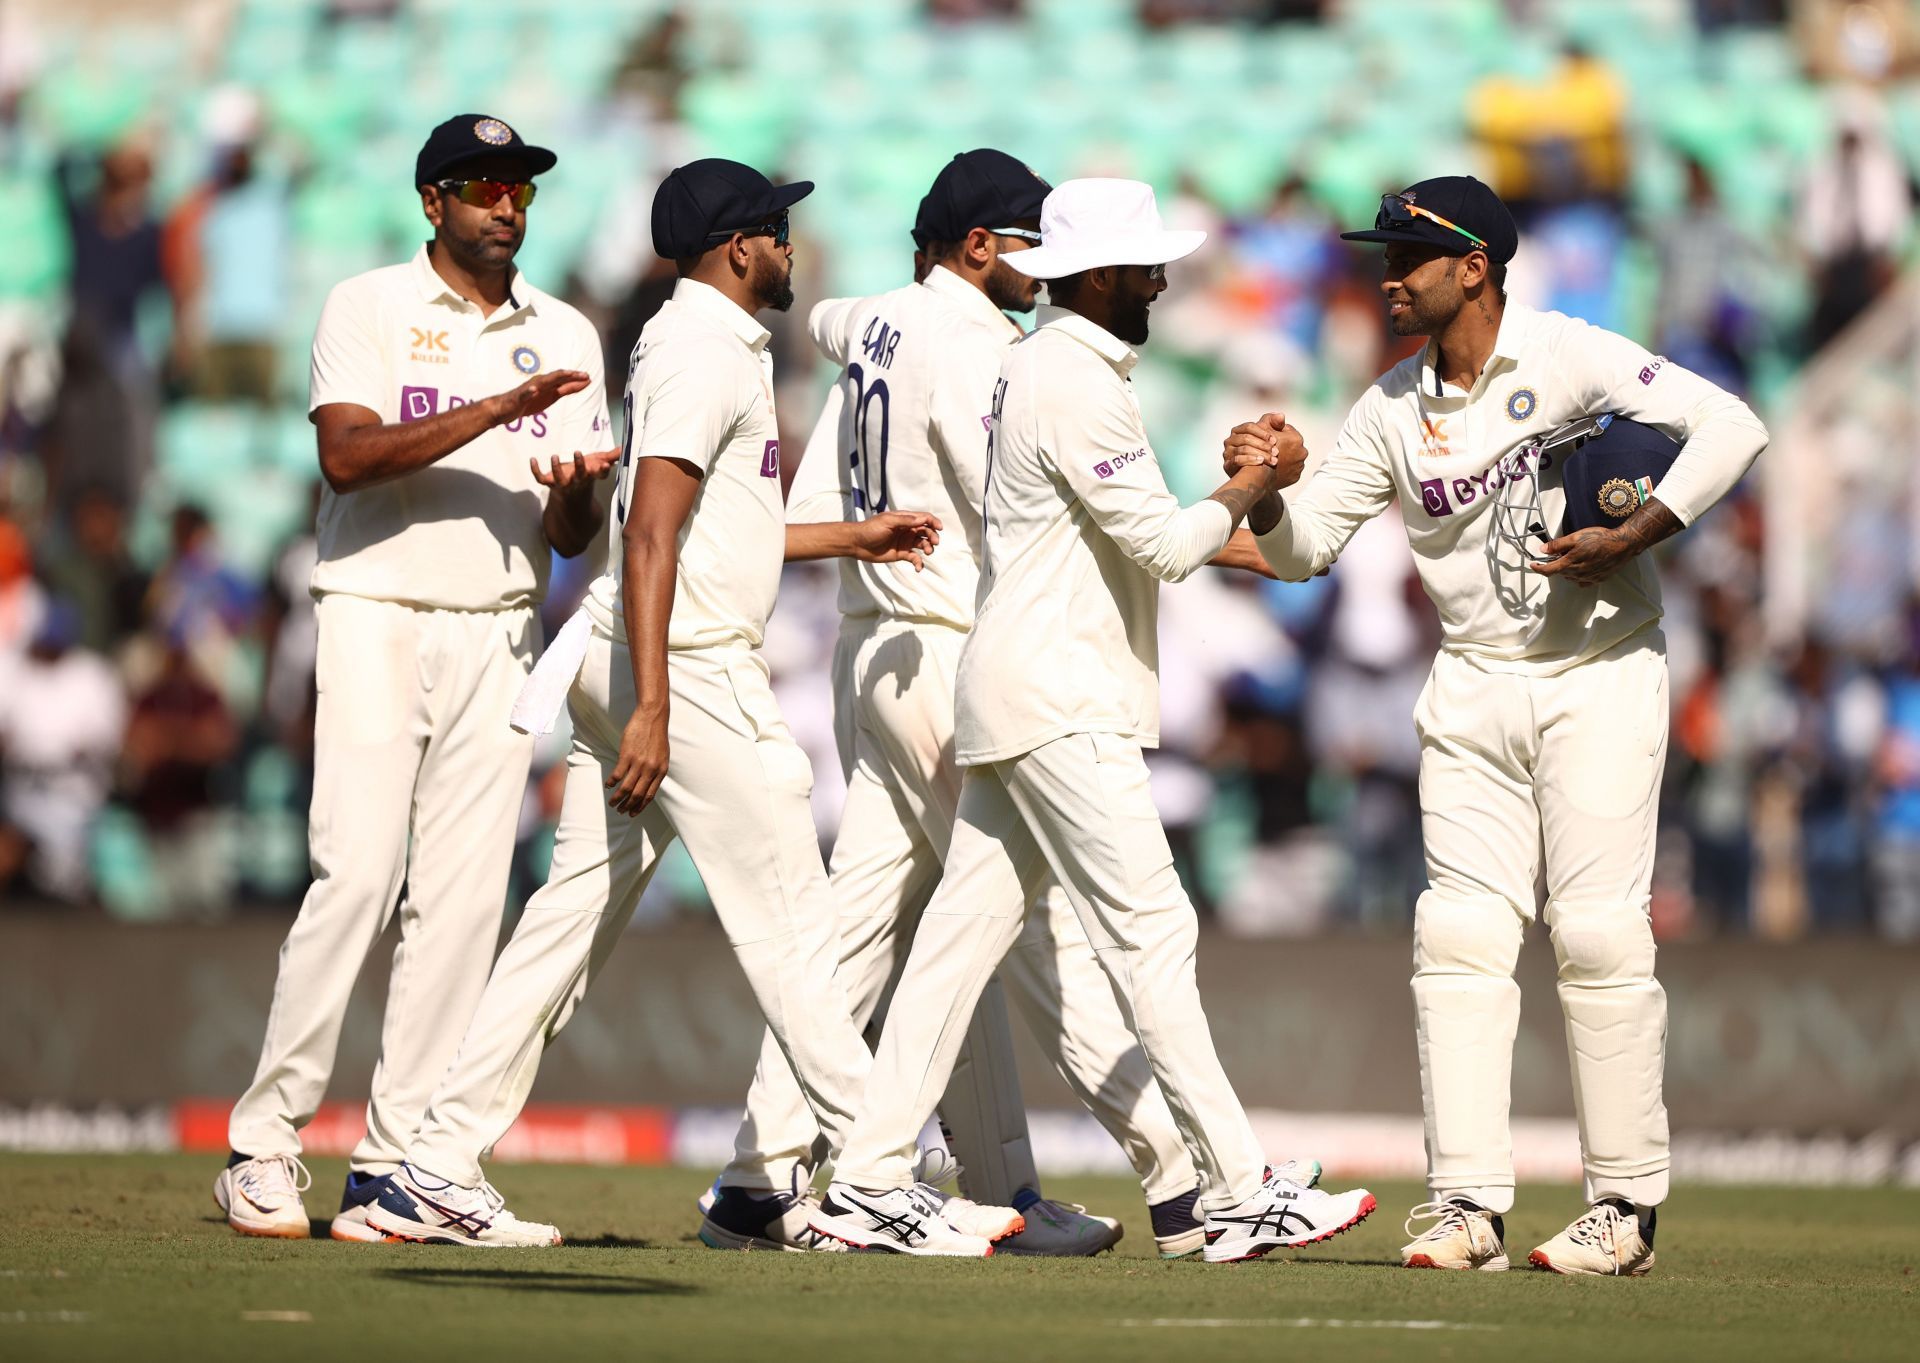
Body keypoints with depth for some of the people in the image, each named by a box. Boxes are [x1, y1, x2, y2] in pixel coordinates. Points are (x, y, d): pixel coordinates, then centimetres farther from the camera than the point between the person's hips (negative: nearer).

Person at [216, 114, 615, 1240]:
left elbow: (574, 536, 9)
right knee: (357, 873, -14)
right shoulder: (368, 309, 2)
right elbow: (346, 456, -15)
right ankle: (266, 1139, -7)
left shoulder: (565, 337, 13)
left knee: (464, 894, -3)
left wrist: (573, 496, -15)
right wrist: (495, 411, -22)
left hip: (500, 635, 4)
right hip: (377, 615, -4)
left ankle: (396, 1159, 0)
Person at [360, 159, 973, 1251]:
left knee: (575, 910, 6)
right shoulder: (710, 353, -12)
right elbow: (651, 533, -21)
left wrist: (856, 537, 27)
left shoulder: (687, 344, 20)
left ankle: (439, 1173, 3)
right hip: (690, 669, -10)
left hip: (635, 666, 10)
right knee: (788, 916, -4)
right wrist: (651, 710, -26)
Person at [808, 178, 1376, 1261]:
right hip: (1062, 703, -10)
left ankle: (870, 1181, 7)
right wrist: (1255, 487, -1)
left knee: (967, 928, 8)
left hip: (1017, 700, 10)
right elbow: (1162, 542, -17)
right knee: (1150, 933, -10)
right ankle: (1244, 1192, -11)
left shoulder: (1036, 364, 17)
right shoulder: (1079, 386, -15)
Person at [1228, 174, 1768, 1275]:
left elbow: (1731, 427, -16)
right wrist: (1271, 490, -13)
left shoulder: (1571, 358, -9)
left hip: (1601, 677, -5)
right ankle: (1470, 1205, -4)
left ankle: (1628, 1205, -1)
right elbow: (1305, 550, 8)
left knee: (1599, 932, -8)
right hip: (1473, 689, 5)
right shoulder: (1391, 411, 6)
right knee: (1460, 933, -4)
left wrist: (1632, 538, -21)